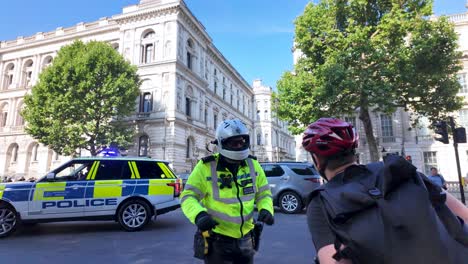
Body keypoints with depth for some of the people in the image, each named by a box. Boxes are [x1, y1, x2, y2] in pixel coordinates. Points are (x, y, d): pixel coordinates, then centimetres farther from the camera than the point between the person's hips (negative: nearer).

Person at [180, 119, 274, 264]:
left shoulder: (252, 165, -1)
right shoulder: (206, 167, -16)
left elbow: (263, 192, 10)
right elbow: (188, 196, -11)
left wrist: (266, 209, -9)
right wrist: (199, 215, -29)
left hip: (245, 239, 5)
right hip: (217, 240, -5)